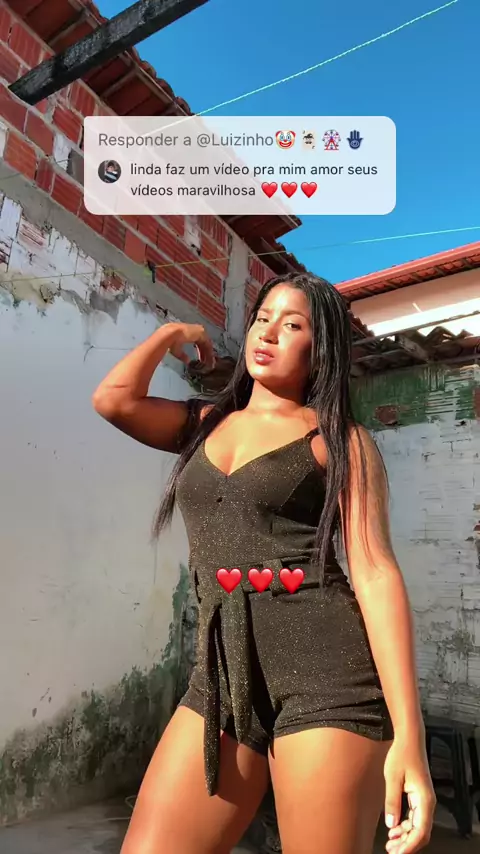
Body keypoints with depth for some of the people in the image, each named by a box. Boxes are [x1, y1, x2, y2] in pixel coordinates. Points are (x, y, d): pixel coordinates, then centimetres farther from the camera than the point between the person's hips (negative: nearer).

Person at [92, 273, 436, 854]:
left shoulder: (340, 438, 2)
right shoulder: (207, 423, 16)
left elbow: (376, 573, -6)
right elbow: (112, 399, 0)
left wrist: (408, 734, -12)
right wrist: (174, 332, 17)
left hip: (324, 671, -3)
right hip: (223, 673, 4)